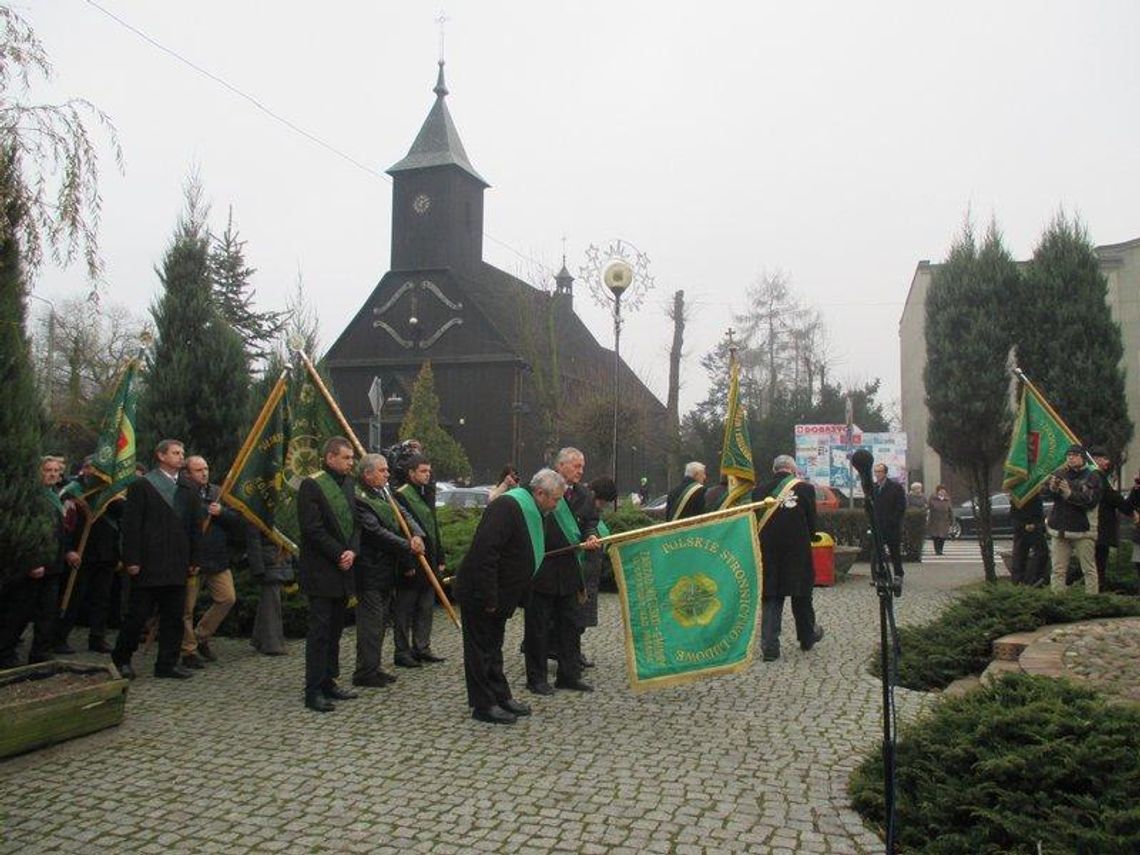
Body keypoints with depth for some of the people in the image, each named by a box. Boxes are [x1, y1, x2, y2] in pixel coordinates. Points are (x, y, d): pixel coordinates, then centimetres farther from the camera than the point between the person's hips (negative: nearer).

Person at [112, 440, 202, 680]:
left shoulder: (188, 490, 14)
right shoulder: (142, 486, -2)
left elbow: (196, 527, 15)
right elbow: (131, 525, -6)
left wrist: (194, 560, 9)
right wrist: (131, 560, -12)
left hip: (178, 566, 5)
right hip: (148, 564, -5)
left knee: (174, 616, 6)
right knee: (138, 615, 2)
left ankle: (168, 663, 14)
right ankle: (121, 659, 20)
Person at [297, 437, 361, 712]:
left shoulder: (348, 483, 12)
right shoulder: (312, 486, -11)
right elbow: (313, 529, -16)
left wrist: (352, 551, -4)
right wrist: (340, 555, -13)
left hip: (343, 570, 8)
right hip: (320, 572, -7)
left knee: (335, 630, 13)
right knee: (320, 631, -4)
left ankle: (328, 682, 22)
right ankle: (314, 691, 2)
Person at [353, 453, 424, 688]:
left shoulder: (384, 493, 12)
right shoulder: (359, 499, -16)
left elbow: (404, 516, 11)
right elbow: (376, 532, -21)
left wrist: (417, 535, -10)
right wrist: (408, 546, -17)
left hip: (387, 569, 9)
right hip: (370, 570, -9)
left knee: (381, 619, 15)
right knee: (371, 620, -5)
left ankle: (372, 667, 24)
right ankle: (365, 672, 4)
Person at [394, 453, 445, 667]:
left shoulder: (427, 493, 14)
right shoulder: (401, 496, -12)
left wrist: (440, 559, 16)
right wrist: (407, 563, -20)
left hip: (429, 561, 8)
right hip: (411, 562, -8)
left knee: (426, 607, 12)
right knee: (405, 609, 2)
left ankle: (422, 648, 21)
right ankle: (402, 652, 9)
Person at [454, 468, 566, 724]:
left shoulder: (530, 511, 8)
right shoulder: (506, 507, -24)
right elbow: (485, 552, -30)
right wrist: (489, 598, -28)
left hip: (497, 597, 10)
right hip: (479, 595, -10)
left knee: (493, 646, 18)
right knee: (481, 648, 1)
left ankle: (501, 697, 28)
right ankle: (484, 705, 10)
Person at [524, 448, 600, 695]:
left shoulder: (583, 494, 8)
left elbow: (591, 521, 11)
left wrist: (591, 537, -11)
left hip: (569, 570, 6)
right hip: (541, 569, -6)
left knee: (568, 623, 13)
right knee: (538, 624, 4)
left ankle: (569, 675, 24)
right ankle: (536, 678, 14)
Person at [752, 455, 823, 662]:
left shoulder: (759, 491, -2)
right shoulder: (805, 489, -6)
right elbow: (812, 524, -1)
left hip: (768, 554, 1)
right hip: (798, 553, -1)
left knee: (770, 599, 7)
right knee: (802, 598, 17)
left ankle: (769, 646, 3)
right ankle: (807, 637, 33)